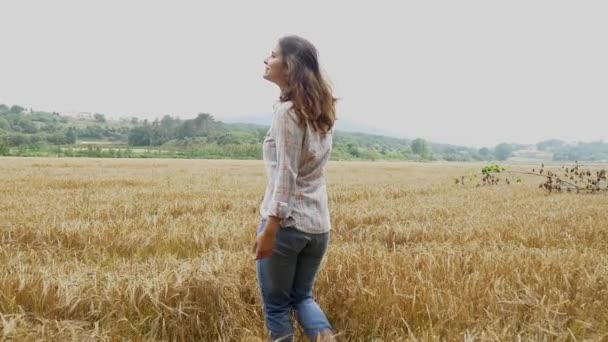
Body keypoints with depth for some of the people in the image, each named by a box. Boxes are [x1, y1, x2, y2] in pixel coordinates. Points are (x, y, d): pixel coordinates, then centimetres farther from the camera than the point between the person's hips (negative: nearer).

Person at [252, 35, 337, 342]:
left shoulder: (287, 111, -13)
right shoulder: (320, 111, 10)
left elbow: (286, 175, -19)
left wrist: (270, 227, -18)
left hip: (287, 222, -8)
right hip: (318, 224, 8)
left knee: (276, 305, 9)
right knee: (302, 296, 22)